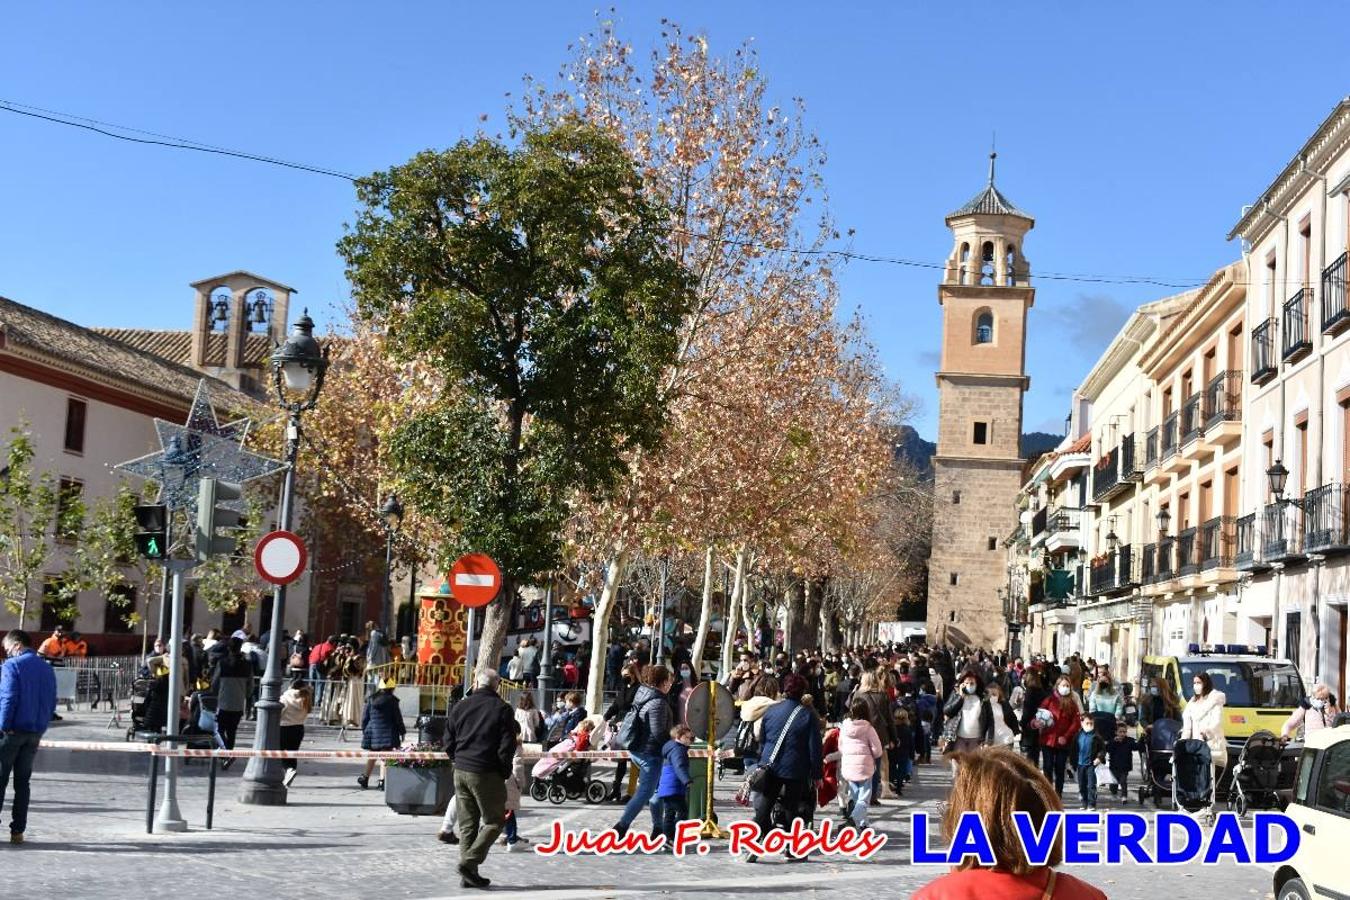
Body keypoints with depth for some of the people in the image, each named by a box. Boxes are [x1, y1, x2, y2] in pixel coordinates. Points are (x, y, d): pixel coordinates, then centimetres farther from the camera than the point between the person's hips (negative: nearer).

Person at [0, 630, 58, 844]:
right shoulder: (47, 668, 12)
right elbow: (52, 703, 13)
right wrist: (42, 726, 15)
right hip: (35, 733, 6)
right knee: (23, 782, 11)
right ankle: (18, 831, 10)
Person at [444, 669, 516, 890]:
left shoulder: (460, 706, 7)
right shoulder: (502, 709, -7)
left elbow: (449, 743, 10)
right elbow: (507, 747, -9)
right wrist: (505, 772, 4)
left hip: (461, 772, 5)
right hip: (486, 773, -5)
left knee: (467, 824, 10)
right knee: (494, 821, 5)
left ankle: (469, 875, 11)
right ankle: (469, 862, -9)